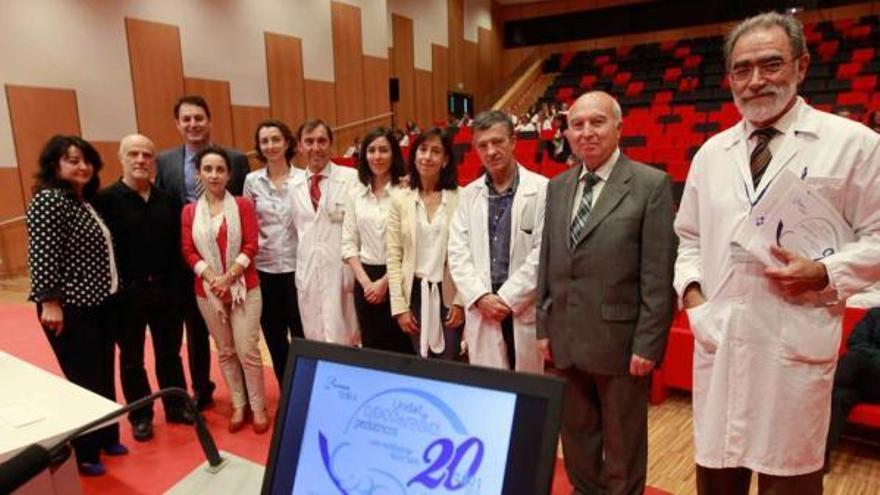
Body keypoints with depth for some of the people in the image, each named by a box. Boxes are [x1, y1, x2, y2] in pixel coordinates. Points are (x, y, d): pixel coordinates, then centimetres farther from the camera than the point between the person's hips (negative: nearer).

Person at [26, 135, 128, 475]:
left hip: (102, 302, 9)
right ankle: (81, 454, 18)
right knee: (84, 380, 2)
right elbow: (42, 255, -19)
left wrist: (113, 291, 18)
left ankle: (106, 438, 32)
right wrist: (50, 302, -21)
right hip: (70, 308, -8)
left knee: (104, 376, 17)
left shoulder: (85, 199, 12)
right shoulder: (49, 200, -14)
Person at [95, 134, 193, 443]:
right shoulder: (105, 199, -9)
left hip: (166, 289, 4)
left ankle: (176, 406, 31)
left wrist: (177, 285, 0)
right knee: (131, 359, 13)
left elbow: (177, 246, 6)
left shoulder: (167, 200, 5)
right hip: (127, 293, -3)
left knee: (169, 353, 16)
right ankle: (140, 416, 28)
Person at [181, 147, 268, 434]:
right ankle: (238, 405, 24)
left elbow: (251, 246, -7)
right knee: (225, 351, 11)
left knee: (247, 350, -3)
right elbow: (188, 252, 0)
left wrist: (228, 277, -15)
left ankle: (258, 407, 12)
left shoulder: (243, 205, -1)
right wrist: (212, 278, -14)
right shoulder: (189, 211, 5)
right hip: (207, 291, 3)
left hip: (244, 287, -2)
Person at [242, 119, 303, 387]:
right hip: (264, 268, 3)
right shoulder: (251, 181, 3)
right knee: (274, 337, 12)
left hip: (296, 266, -3)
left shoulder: (302, 179, -4)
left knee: (301, 334, 4)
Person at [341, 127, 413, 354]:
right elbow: (348, 244, 7)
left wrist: (385, 282, -10)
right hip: (366, 281, 4)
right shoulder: (357, 195, 8)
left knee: (401, 349, 4)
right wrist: (366, 282, -5)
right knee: (371, 347, 13)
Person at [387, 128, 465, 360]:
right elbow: (393, 257, 0)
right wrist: (399, 306, -4)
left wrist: (461, 301, -8)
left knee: (449, 363, 8)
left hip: (449, 293, -1)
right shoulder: (400, 199, 1)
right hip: (415, 293, 2)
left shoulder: (460, 198, -5)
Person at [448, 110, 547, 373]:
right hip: (481, 311, 4)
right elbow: (457, 252, 4)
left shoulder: (541, 189, -6)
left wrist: (507, 298, -11)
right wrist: (480, 297, -8)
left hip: (526, 310, -3)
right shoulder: (469, 194, 9)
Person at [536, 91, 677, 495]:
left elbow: (658, 275, -11)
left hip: (619, 341, -5)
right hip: (566, 340, 5)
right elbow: (547, 263, 11)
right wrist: (545, 326, 8)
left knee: (622, 445, 15)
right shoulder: (557, 187, 9)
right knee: (576, 438, 19)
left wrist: (647, 344, -13)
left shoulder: (651, 185, -8)